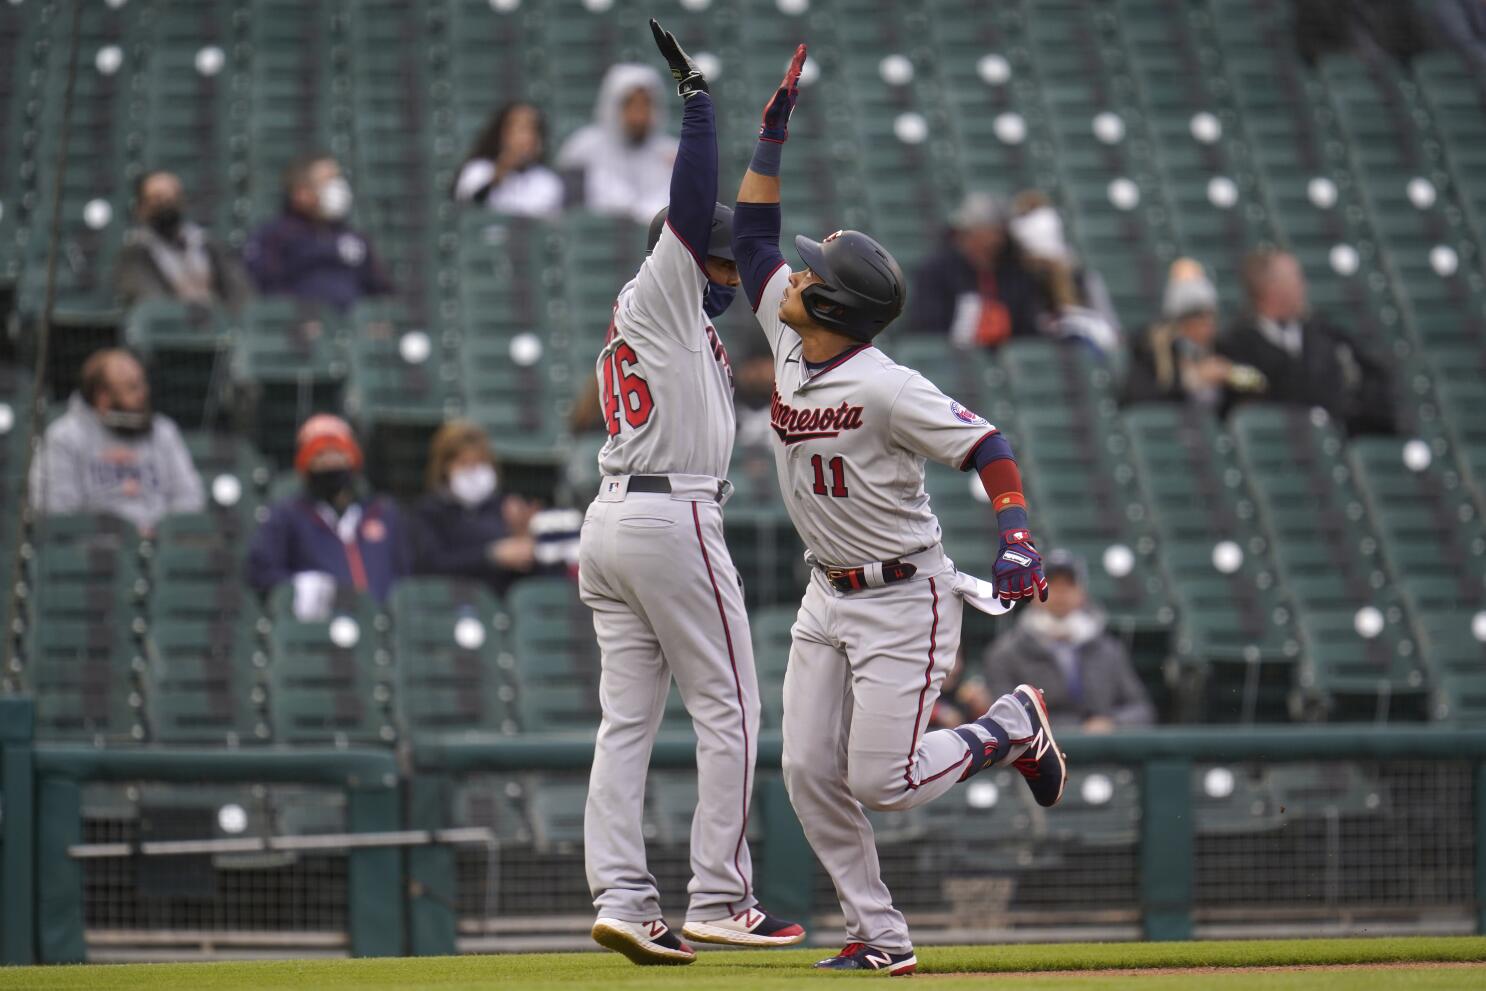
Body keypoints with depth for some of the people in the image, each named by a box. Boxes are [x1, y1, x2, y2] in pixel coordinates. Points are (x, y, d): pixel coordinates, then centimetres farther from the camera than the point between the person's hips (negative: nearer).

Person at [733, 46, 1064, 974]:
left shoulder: (887, 387, -23)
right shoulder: (790, 343, -1)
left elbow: (987, 445, -22)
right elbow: (754, 233, 6)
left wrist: (1018, 538, -36)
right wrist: (775, 133, 1)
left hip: (903, 600, -8)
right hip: (828, 594, 8)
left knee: (885, 781, -9)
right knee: (812, 776, 0)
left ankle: (1014, 723, 17)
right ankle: (881, 938, 8)